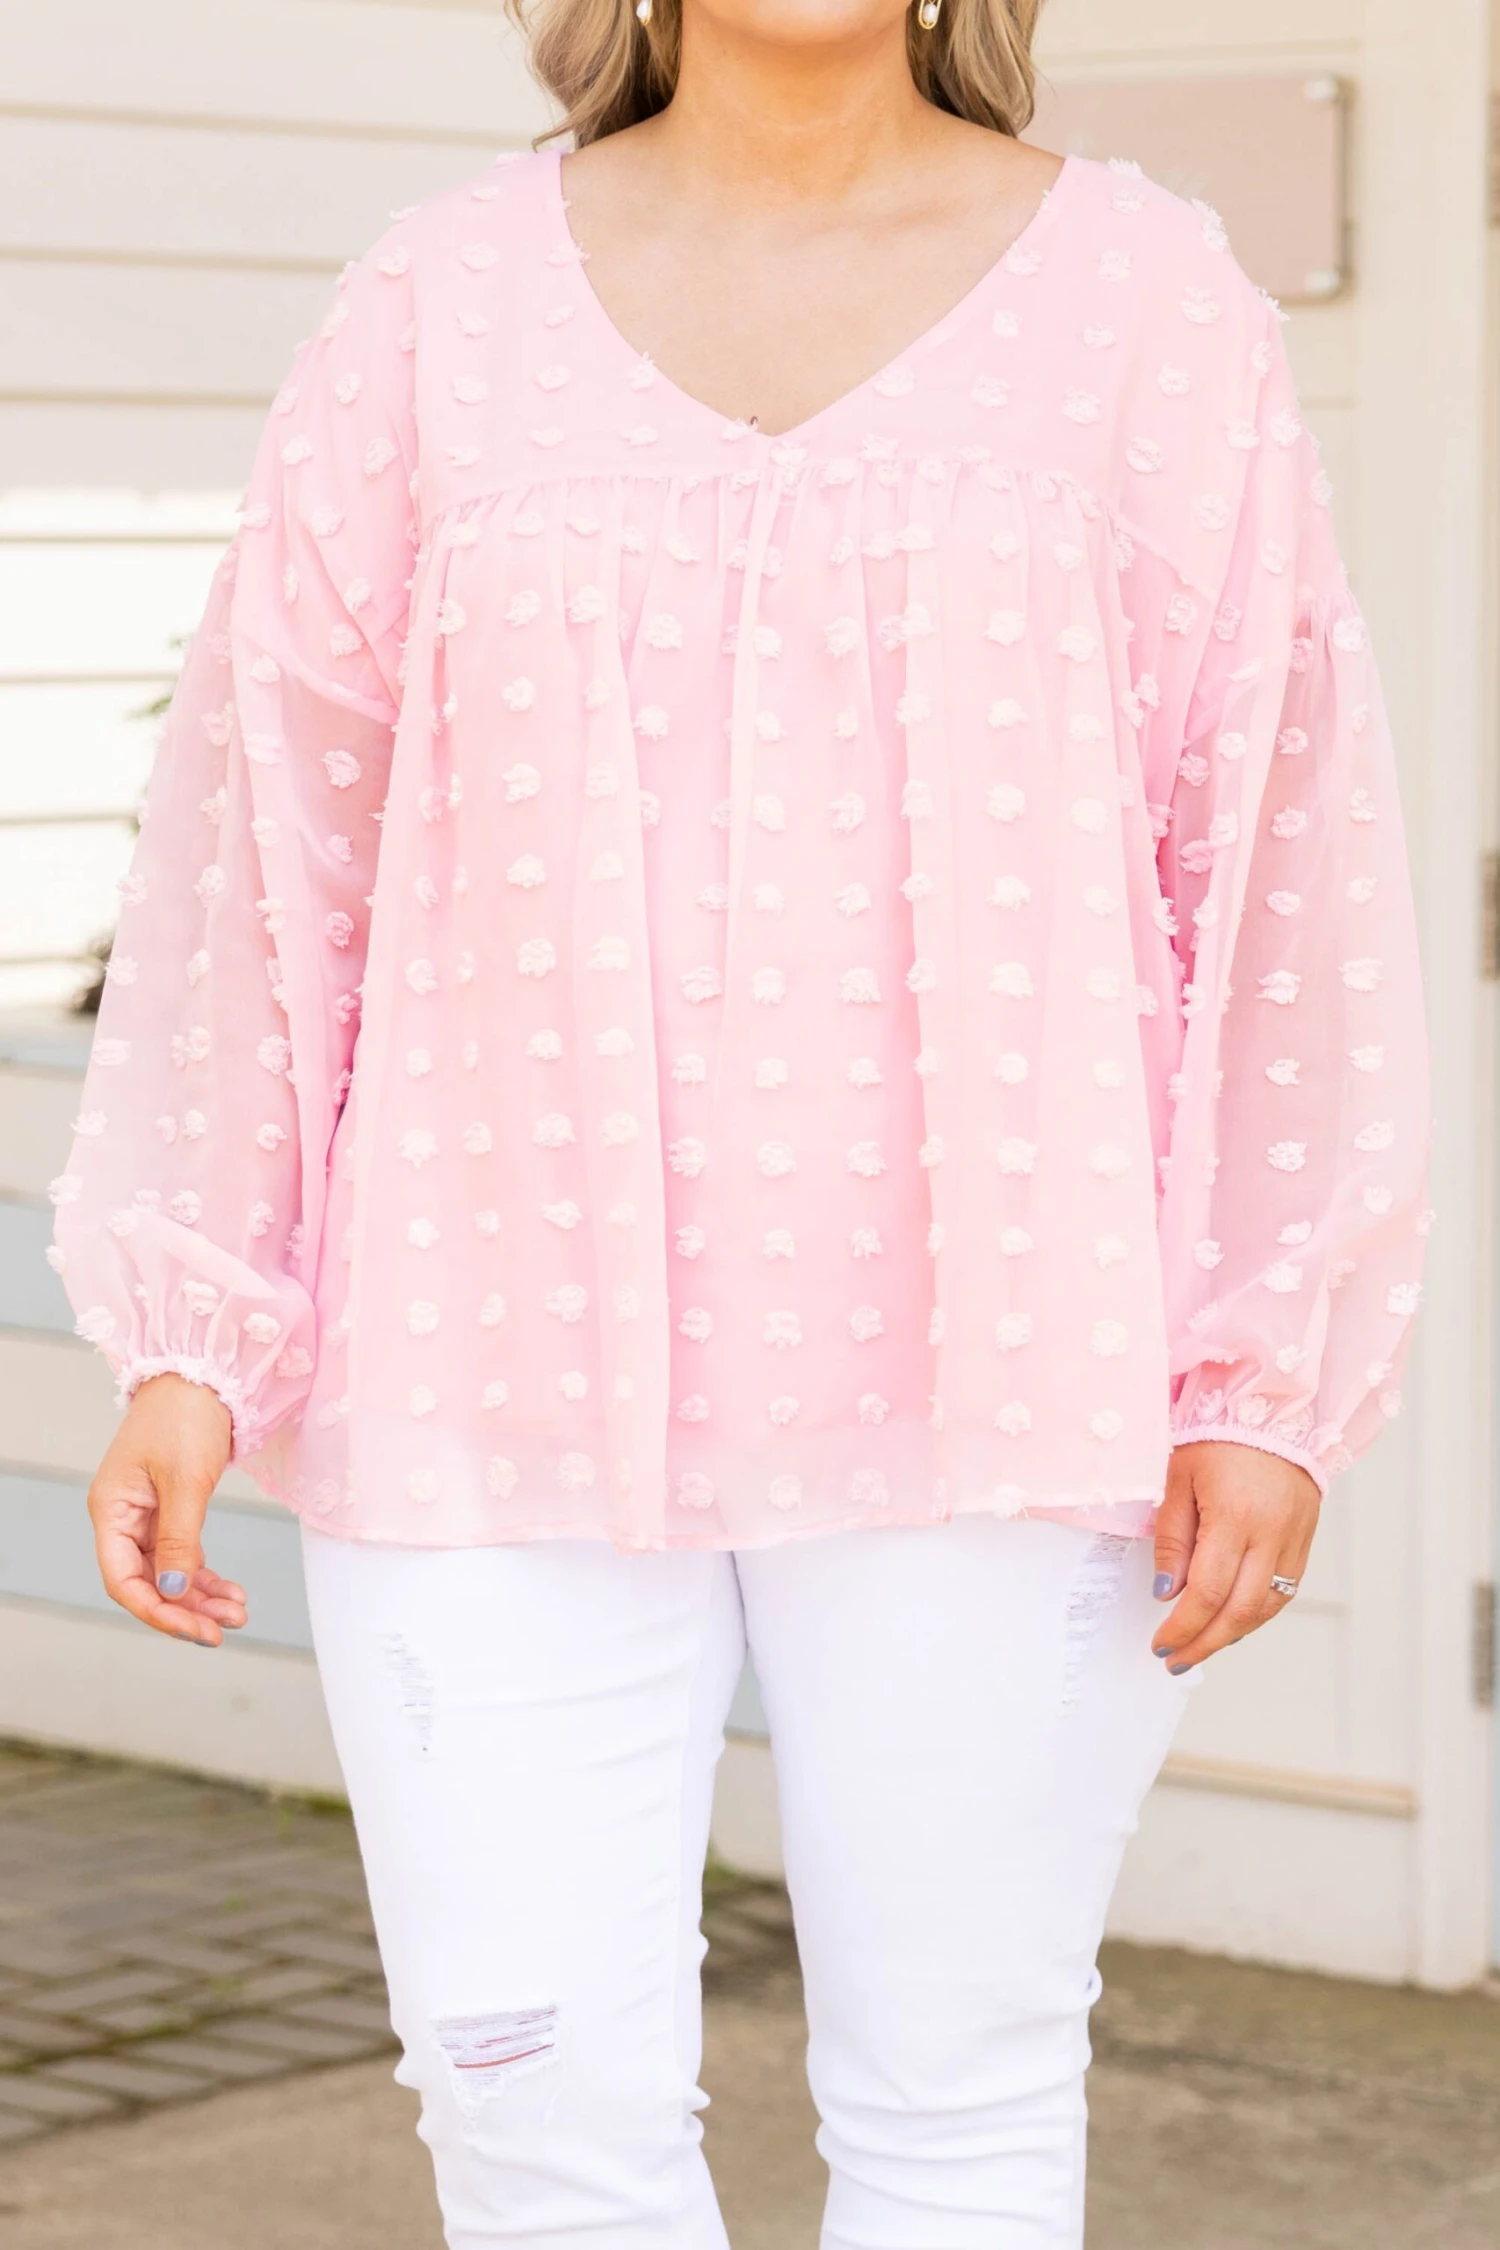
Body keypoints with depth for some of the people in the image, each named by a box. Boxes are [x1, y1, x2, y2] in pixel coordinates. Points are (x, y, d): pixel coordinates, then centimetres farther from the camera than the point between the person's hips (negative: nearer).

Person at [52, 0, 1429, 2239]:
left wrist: (1268, 1381, -3)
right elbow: (270, 811, 6)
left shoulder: (1140, 299, 2)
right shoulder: (442, 310, 5)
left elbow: (1280, 846, 1)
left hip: (979, 1384, -1)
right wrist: (191, 1339, 2)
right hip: (506, 1368, 1)